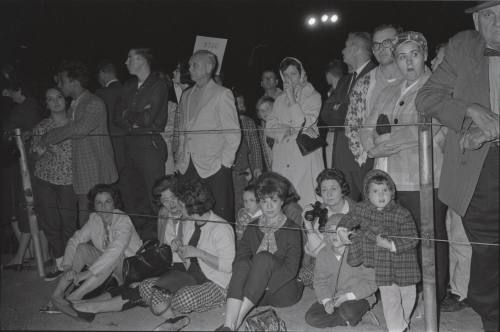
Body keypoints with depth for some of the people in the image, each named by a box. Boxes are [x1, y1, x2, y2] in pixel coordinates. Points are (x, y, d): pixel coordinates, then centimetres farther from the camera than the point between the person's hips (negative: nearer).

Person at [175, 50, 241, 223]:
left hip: (214, 169, -5)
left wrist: (225, 162, -9)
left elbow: (233, 132, -3)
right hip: (189, 168, 5)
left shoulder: (222, 94, 0)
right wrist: (181, 158, 14)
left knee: (220, 218, -5)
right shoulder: (186, 95, 19)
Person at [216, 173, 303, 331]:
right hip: (256, 295, 3)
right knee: (243, 264, -27)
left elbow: (291, 268, -12)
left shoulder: (292, 230, 0)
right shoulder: (252, 228, 13)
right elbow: (239, 258, -1)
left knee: (263, 257, -29)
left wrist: (264, 284, -24)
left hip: (283, 291, -3)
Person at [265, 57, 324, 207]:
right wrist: (288, 131, -7)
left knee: (306, 199, -10)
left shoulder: (313, 96, 6)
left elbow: (303, 123, -7)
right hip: (282, 159, 4)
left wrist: (292, 98, -8)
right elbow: (269, 128, 9)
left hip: (305, 157, -3)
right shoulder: (280, 100, 18)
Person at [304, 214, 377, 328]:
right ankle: (347, 320, -4)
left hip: (358, 297, -5)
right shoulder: (323, 253, 1)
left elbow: (371, 282, -13)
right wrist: (326, 301, -15)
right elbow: (320, 281, 3)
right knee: (311, 318, -17)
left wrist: (348, 296, -21)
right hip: (332, 297, 5)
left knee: (348, 311, -38)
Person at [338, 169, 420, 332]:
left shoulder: (402, 214, -15)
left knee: (408, 294, 16)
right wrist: (342, 229, -6)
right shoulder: (362, 209, -6)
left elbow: (412, 239, -17)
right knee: (389, 298, -1)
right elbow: (349, 219, 12)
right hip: (382, 265, 0)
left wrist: (391, 245, -28)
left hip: (402, 262, 0)